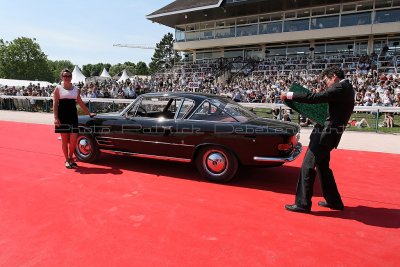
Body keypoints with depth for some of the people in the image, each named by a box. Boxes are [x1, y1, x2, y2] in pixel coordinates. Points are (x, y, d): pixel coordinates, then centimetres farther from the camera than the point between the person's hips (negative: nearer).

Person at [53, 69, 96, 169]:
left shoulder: (76, 89, 11)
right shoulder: (58, 88, 2)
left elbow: (81, 103, 18)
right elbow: (55, 104, -4)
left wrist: (89, 113, 18)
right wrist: (56, 118, -13)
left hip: (73, 115, 3)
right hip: (62, 116, -2)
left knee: (74, 139, -3)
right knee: (65, 139, 3)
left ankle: (70, 158, 18)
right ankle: (67, 160, 16)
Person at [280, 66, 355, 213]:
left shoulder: (340, 88, -15)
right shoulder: (346, 88, 16)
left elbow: (315, 98, -23)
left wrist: (290, 95, -18)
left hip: (326, 133, -10)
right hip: (328, 133, 10)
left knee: (307, 166, -5)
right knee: (322, 166, 19)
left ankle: (302, 203, 2)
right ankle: (334, 201, 29)